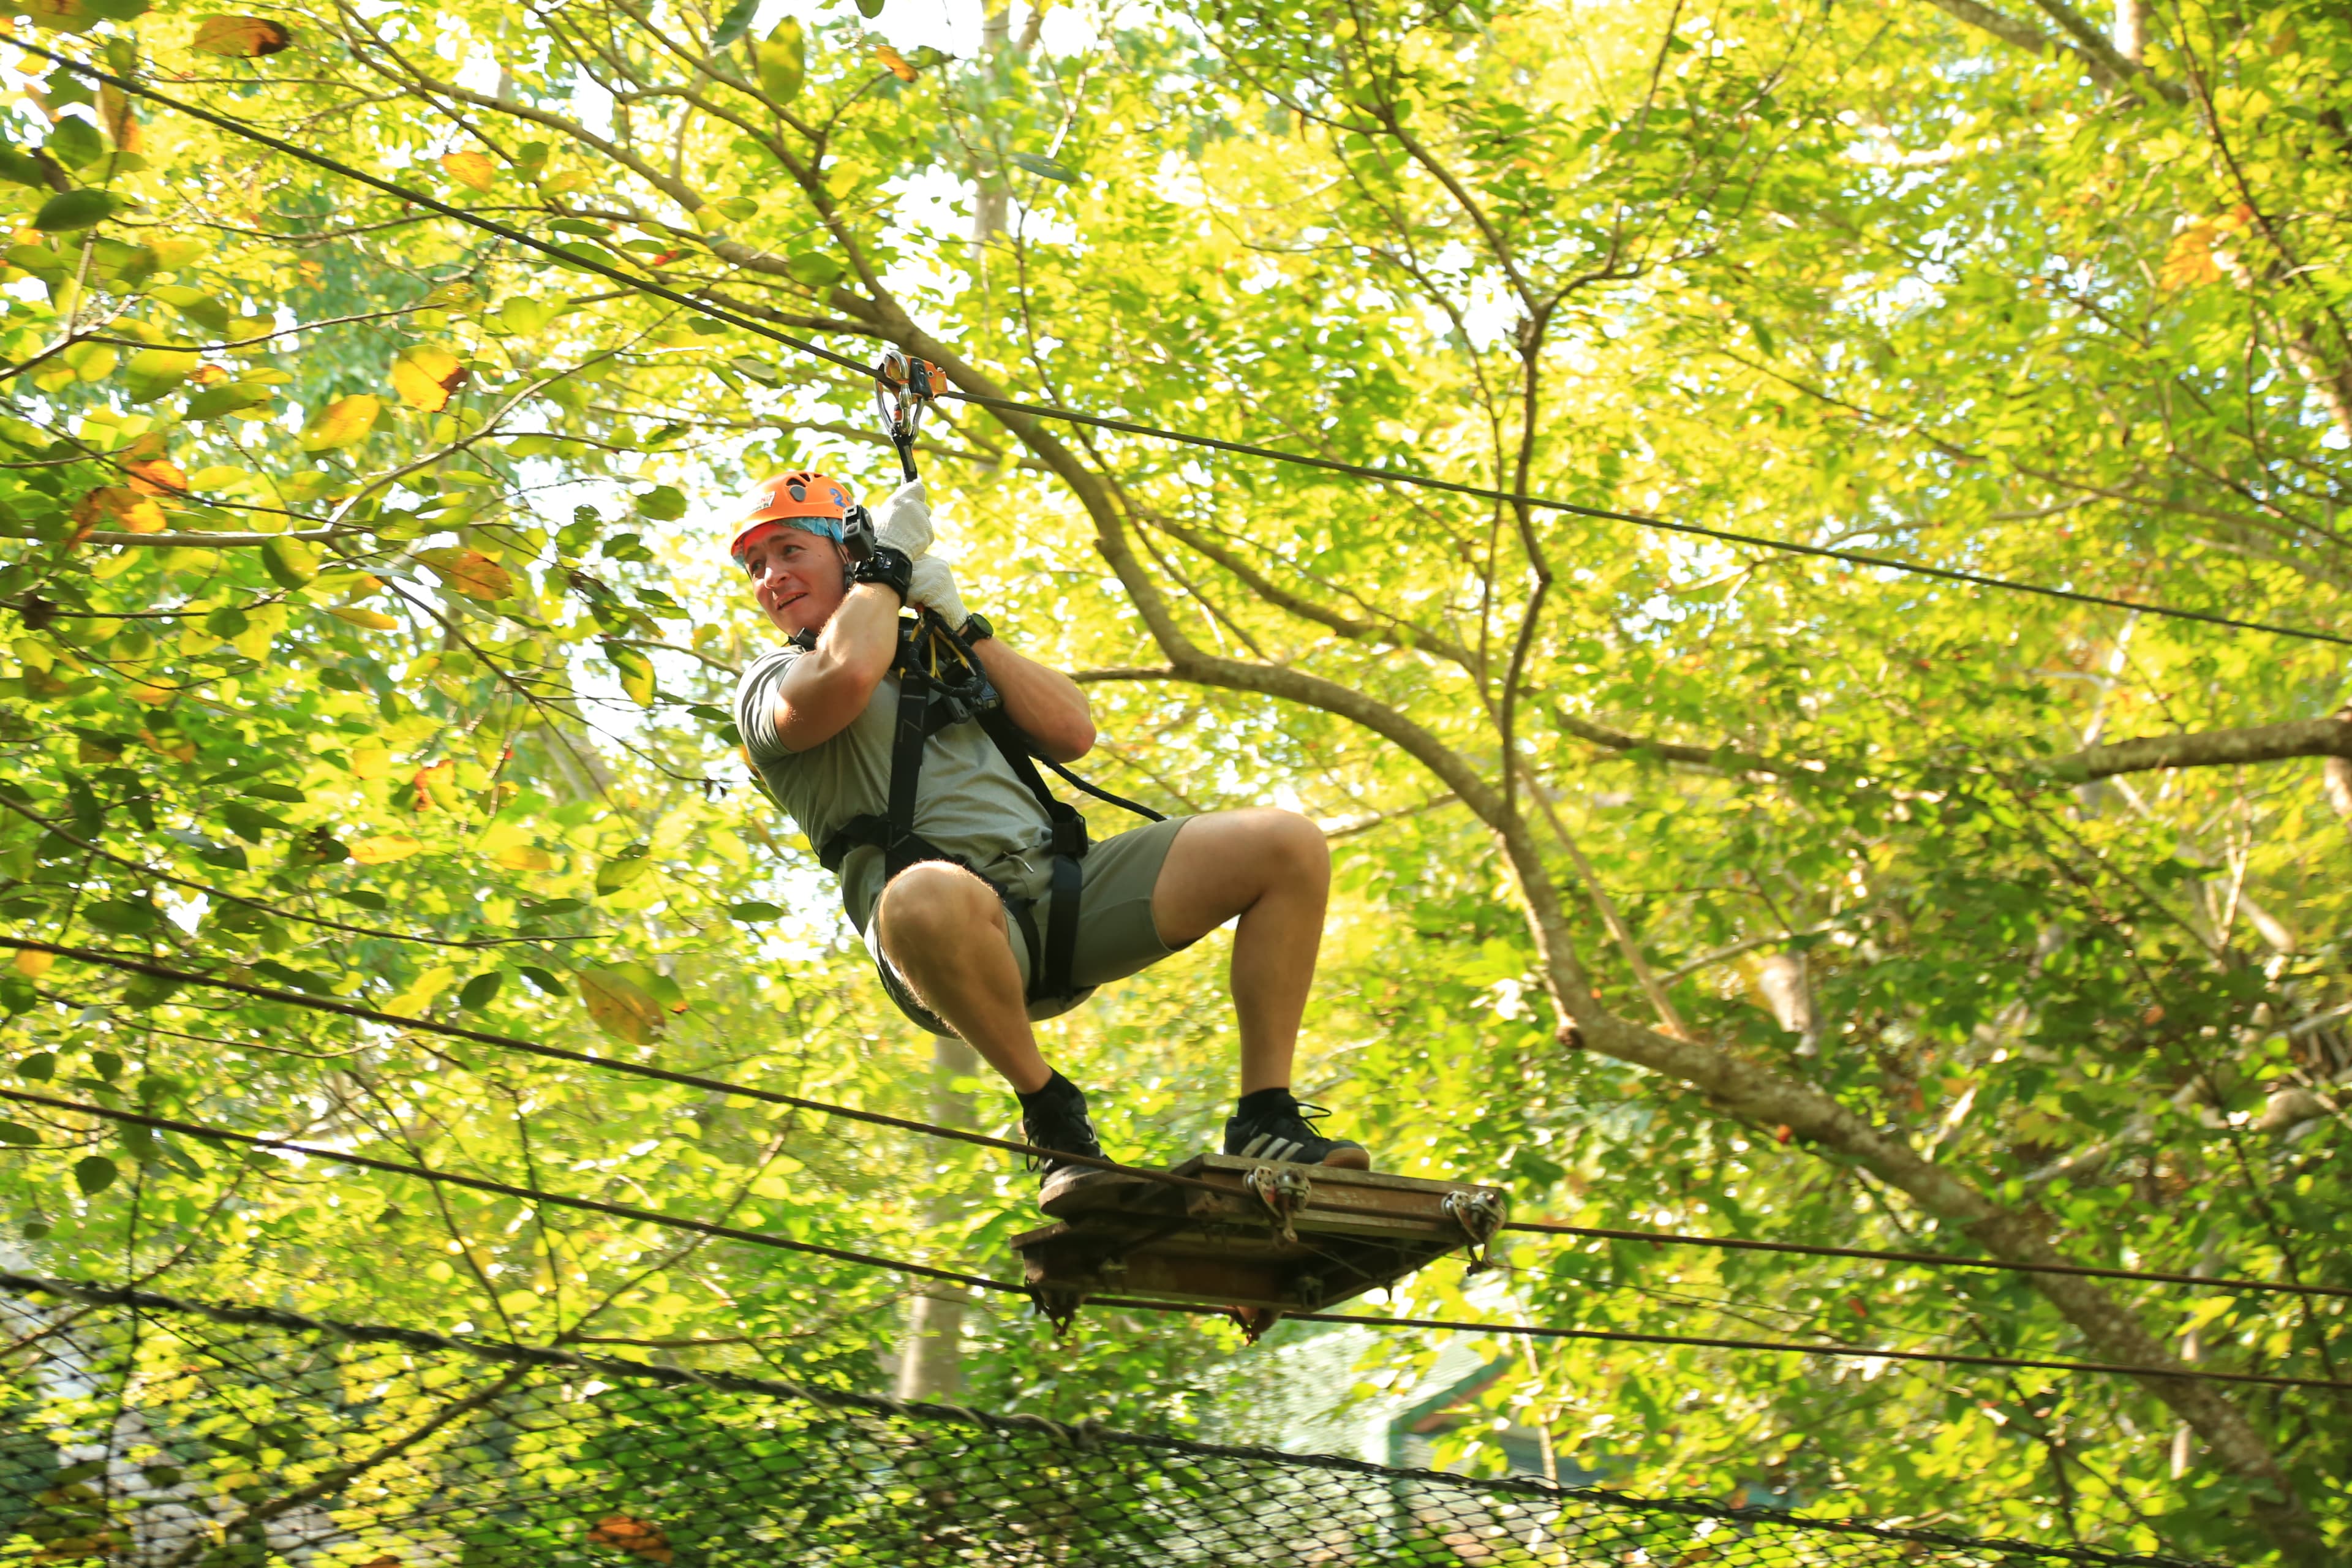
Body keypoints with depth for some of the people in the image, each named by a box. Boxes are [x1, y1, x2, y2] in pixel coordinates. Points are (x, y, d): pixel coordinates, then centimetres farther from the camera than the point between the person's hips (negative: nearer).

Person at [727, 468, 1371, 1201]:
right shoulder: (771, 682, 14)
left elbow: (1073, 732, 16)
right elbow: (846, 674, -13)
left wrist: (962, 623, 11)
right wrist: (888, 563, 4)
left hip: (1063, 889, 6)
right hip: (955, 922, -5)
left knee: (1289, 845, -10)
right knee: (928, 897, -45)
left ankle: (1266, 1120, -9)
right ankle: (1051, 1111, -18)